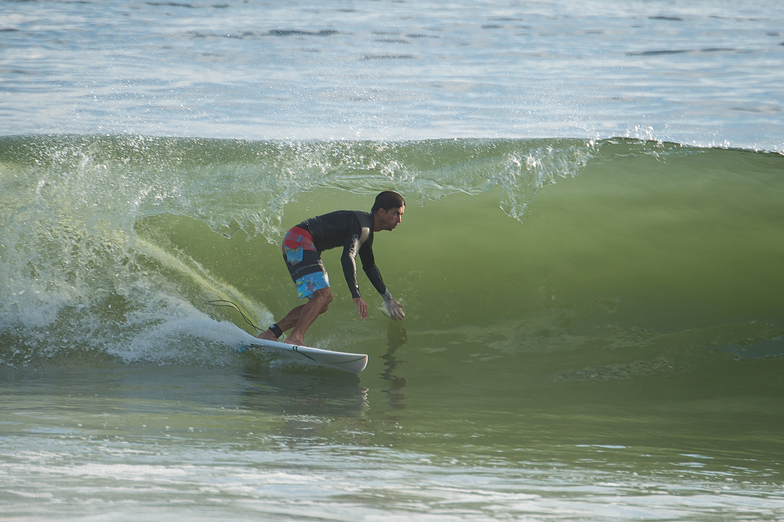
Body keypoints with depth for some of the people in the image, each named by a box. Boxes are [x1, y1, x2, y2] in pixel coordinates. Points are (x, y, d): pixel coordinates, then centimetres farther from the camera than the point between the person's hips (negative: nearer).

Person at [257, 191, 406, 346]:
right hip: (299, 240, -11)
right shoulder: (362, 223, -16)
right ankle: (295, 337, -36)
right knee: (323, 294, -24)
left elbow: (369, 267, 31)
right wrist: (356, 295, -34)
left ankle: (270, 334, 5)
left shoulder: (368, 233, 17)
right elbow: (347, 257, -28)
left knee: (322, 304, 8)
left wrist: (388, 298, 32)